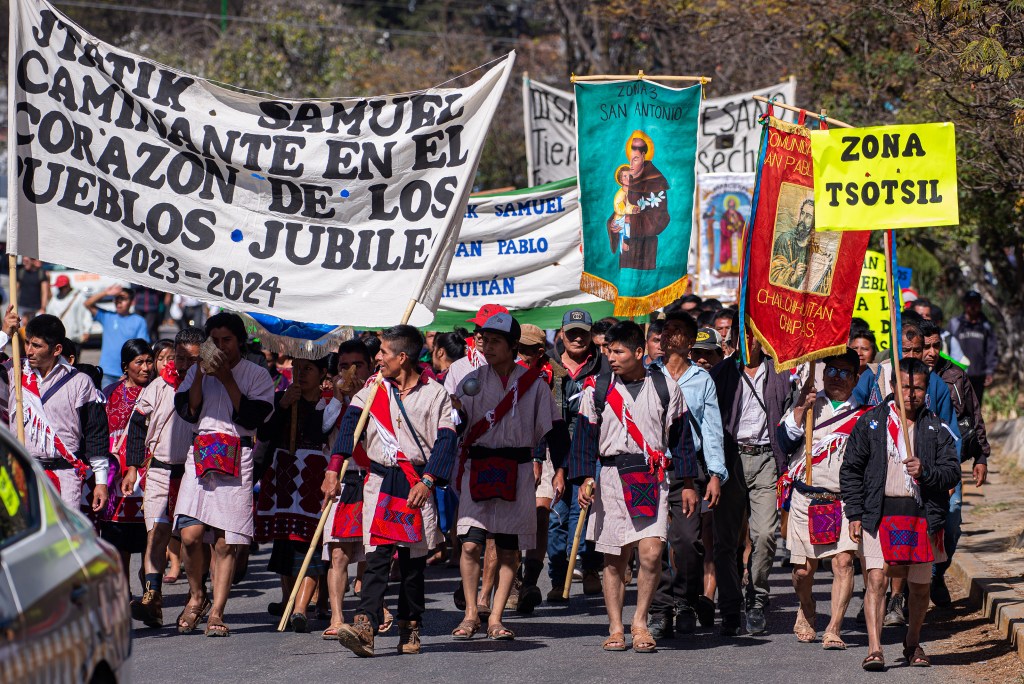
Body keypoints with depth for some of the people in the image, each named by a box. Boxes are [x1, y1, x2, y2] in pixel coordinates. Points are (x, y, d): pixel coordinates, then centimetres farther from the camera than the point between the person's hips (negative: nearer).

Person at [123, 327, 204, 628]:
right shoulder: (159, 386, 4)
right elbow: (137, 425, 11)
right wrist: (132, 467, 6)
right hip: (160, 470, 1)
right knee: (156, 534, -11)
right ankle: (152, 598, -18)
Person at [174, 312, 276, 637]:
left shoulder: (257, 375, 7)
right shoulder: (198, 370, 16)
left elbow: (253, 416, -7)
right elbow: (187, 411, 3)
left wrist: (226, 379, -10)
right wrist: (201, 373, -6)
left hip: (237, 460, -2)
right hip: (201, 457, 2)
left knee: (226, 542, -4)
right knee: (190, 535, -12)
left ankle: (216, 612, 1)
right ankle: (197, 597, 11)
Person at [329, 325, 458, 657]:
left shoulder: (435, 394, 2)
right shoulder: (373, 390, 10)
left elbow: (445, 440, -4)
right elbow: (349, 426, 1)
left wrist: (428, 482, -15)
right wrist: (333, 470, -11)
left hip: (417, 484, -1)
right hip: (380, 481, 1)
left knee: (413, 560, 5)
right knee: (377, 556, -11)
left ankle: (410, 629, 17)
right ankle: (365, 626, -23)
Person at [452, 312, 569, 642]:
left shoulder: (533, 383, 3)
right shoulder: (472, 381, 5)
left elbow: (554, 428, 5)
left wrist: (559, 470, -3)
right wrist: (453, 413, -27)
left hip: (517, 472, 0)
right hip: (478, 470, 0)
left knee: (508, 550, 2)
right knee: (470, 544, -8)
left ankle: (496, 619, 7)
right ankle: (471, 614, 4)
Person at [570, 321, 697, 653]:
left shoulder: (666, 388, 5)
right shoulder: (597, 389, 5)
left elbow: (680, 436, 10)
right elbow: (585, 436, 5)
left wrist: (688, 484, 9)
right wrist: (585, 479, -6)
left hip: (652, 477, -1)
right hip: (611, 477, 1)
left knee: (651, 552, -14)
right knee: (614, 559, 4)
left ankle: (640, 622, 1)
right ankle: (616, 629, 13)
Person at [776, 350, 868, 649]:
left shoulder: (862, 415, 11)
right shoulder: (805, 405, 11)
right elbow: (784, 442, -1)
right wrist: (802, 408, -10)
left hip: (844, 501, -1)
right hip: (805, 498, 1)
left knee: (844, 561, -16)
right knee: (803, 569, 5)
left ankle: (834, 629, -17)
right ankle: (806, 612, 34)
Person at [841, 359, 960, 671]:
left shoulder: (937, 429, 7)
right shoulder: (870, 423, 5)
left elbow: (953, 472, 5)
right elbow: (851, 469, 7)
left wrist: (926, 472, -16)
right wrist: (855, 514, -1)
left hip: (922, 515, 2)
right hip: (879, 513, -2)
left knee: (920, 585, 10)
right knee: (876, 578, -16)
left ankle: (913, 643, 32)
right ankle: (874, 648, -19)